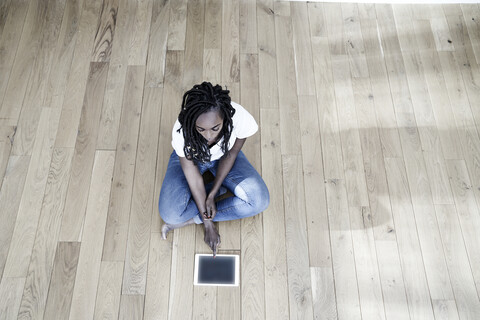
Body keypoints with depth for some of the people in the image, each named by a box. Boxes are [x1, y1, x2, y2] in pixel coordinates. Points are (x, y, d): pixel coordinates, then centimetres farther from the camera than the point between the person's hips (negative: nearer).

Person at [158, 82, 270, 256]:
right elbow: (193, 178, -26)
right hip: (190, 157, -1)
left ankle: (189, 220, -12)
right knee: (170, 213, -22)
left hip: (223, 156, 1)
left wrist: (211, 195, -18)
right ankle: (220, 189, 1)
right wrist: (208, 224, -20)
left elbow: (230, 155, -16)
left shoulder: (239, 118, -35)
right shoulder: (181, 131, -36)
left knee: (260, 201, -20)